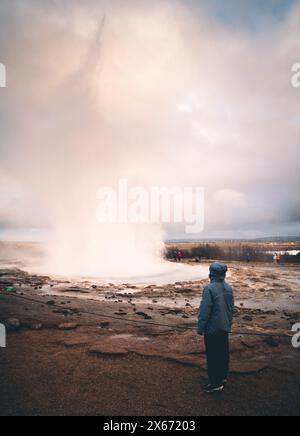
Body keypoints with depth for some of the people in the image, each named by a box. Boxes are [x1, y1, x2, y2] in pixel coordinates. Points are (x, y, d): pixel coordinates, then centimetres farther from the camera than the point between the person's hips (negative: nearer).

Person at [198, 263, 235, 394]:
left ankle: (216, 384, 11)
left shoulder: (209, 288, -22)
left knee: (213, 356, 4)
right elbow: (232, 308, 11)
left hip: (212, 329, -7)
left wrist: (200, 327, -9)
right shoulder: (229, 288, 1)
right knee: (223, 352, 19)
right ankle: (223, 377, 34)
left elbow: (204, 310, -19)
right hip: (225, 328, 7)